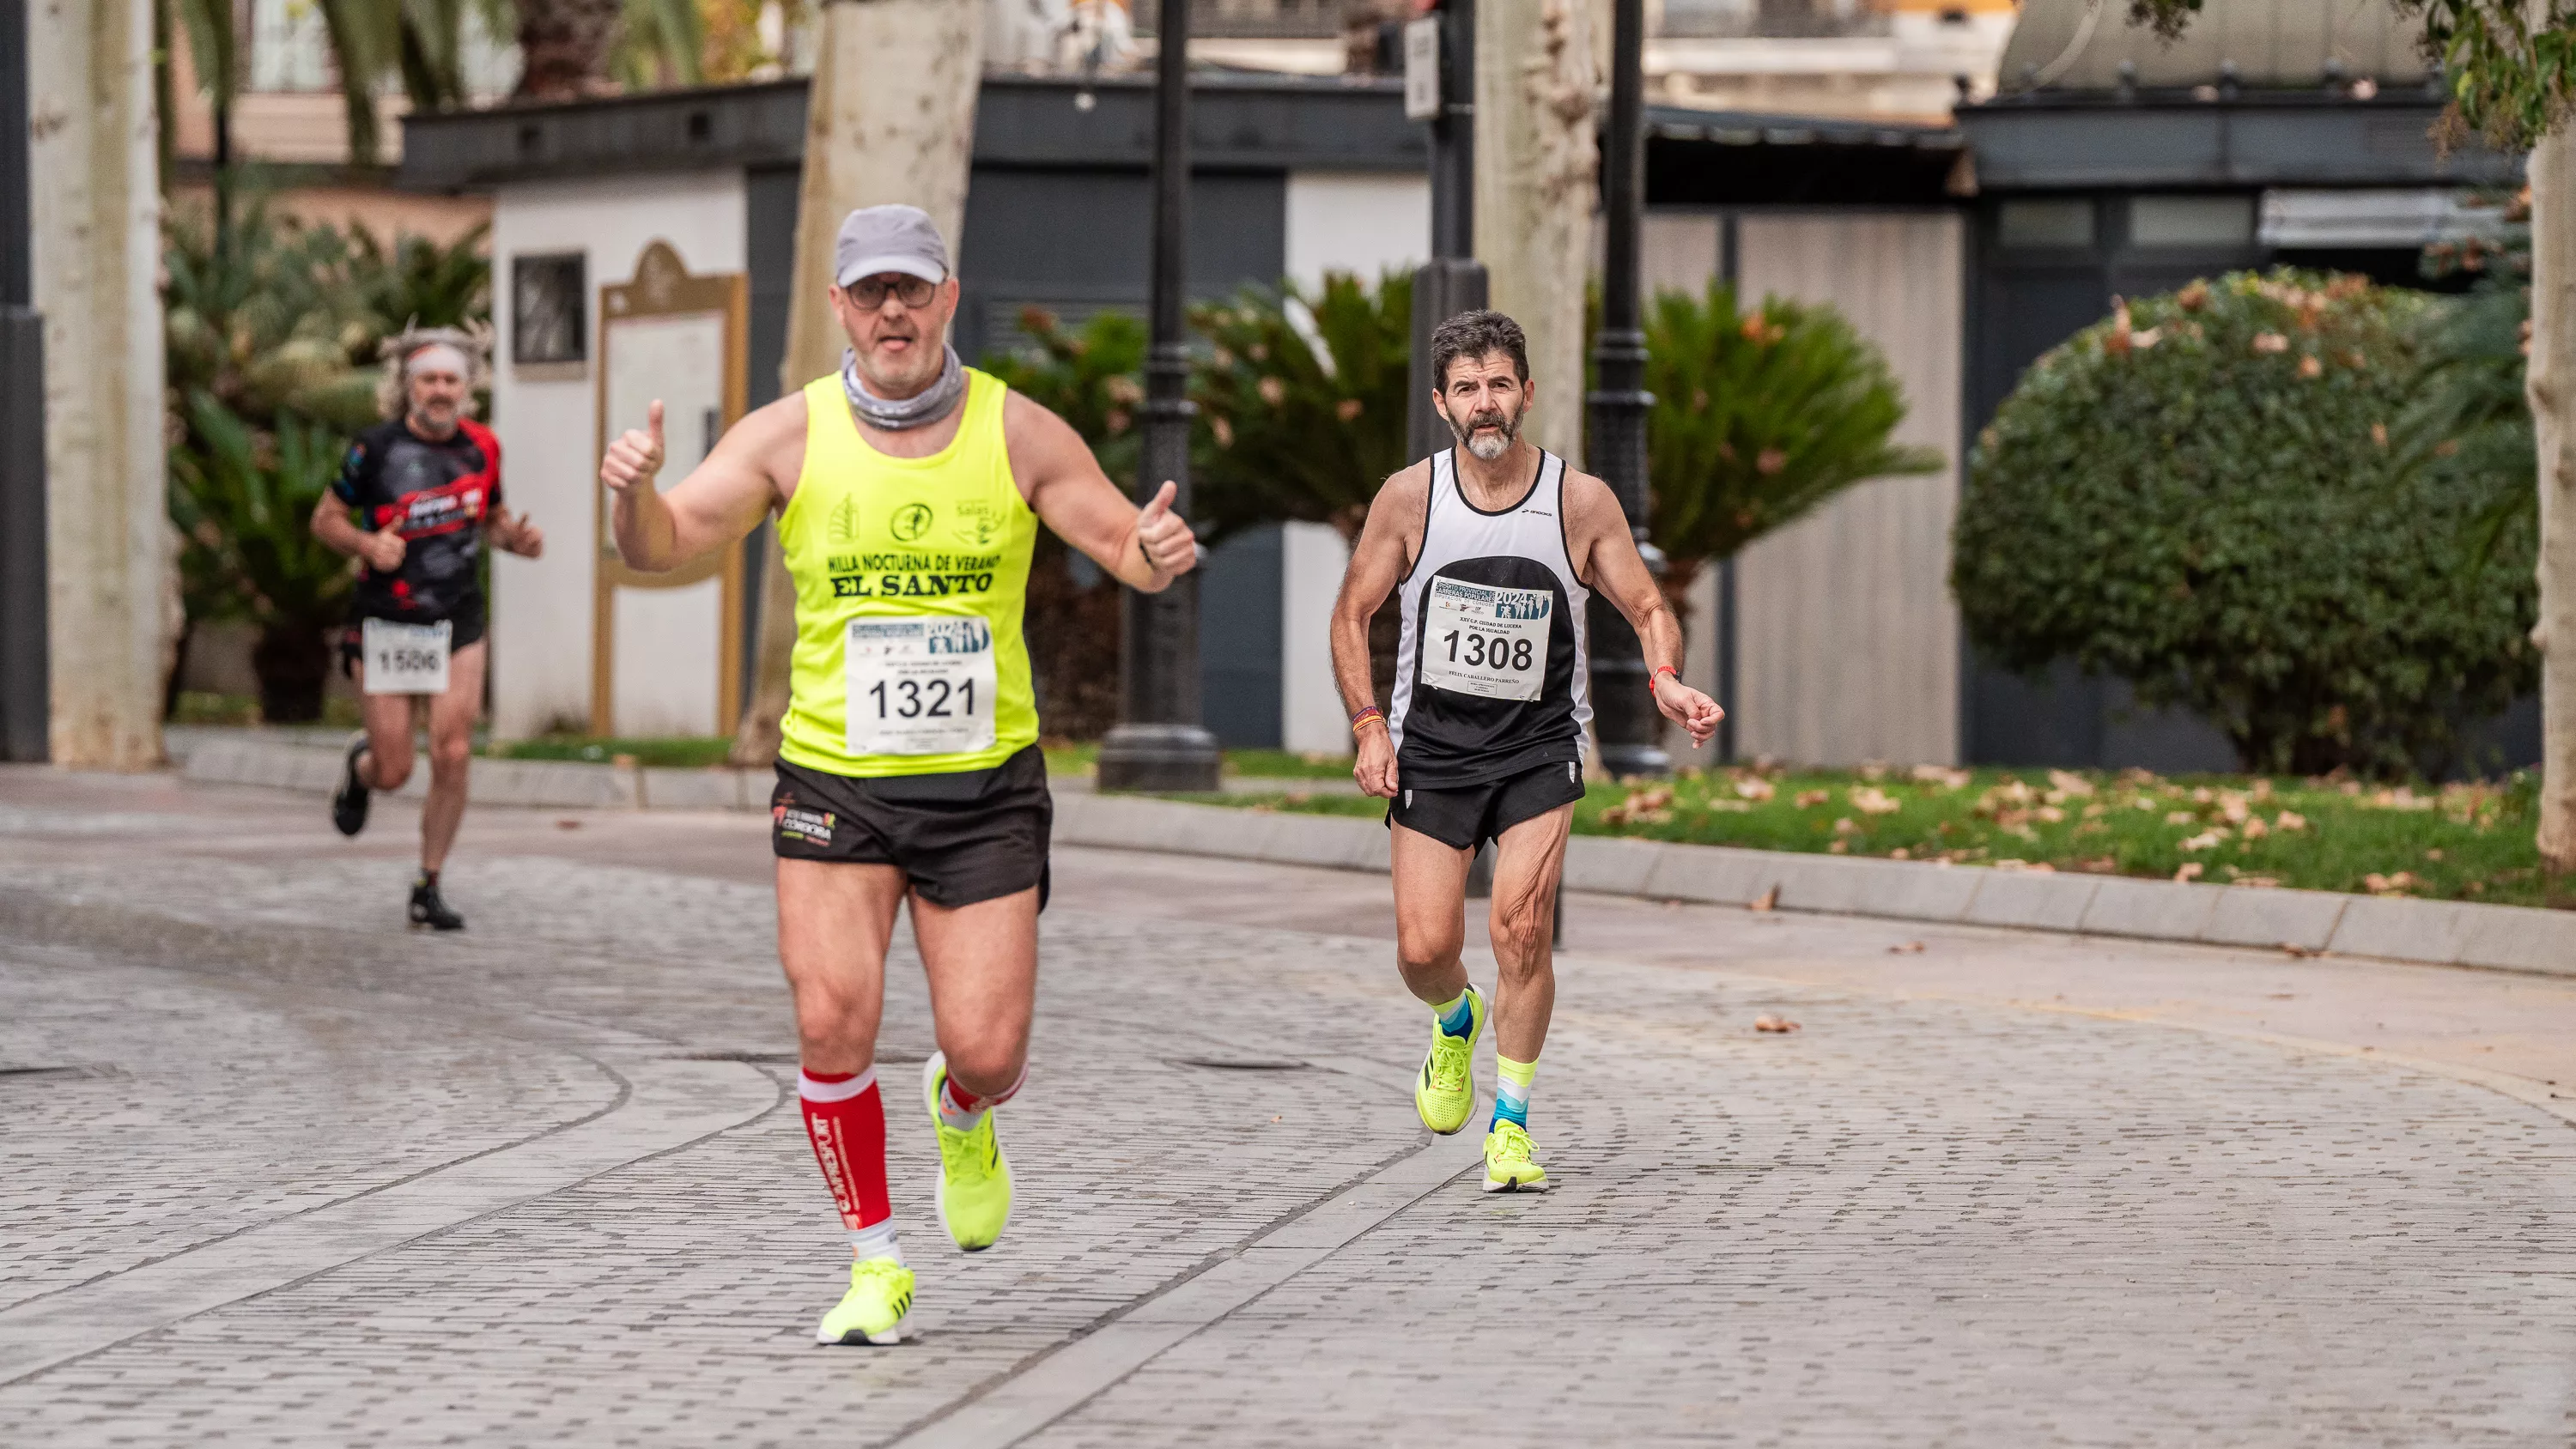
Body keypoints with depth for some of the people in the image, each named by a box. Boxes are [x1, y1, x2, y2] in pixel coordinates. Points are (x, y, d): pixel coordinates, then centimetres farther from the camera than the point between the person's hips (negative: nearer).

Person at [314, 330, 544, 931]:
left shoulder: (482, 447, 2)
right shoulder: (376, 447, -9)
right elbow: (325, 518, 0)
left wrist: (517, 537, -3)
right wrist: (367, 544, -19)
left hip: (458, 623, 2)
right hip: (385, 626, -2)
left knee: (452, 756, -9)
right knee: (393, 771, -1)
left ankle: (429, 888, 5)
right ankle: (358, 763, 38)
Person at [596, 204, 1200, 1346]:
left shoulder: (1018, 433, -1)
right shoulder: (789, 436, -2)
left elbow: (1127, 547, 2)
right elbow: (662, 547, -6)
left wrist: (1157, 551, -23)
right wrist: (633, 490, -29)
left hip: (985, 782, 0)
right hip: (835, 780, 0)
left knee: (988, 1051, -6)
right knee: (833, 1022, -15)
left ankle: (960, 1116, 34)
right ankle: (875, 1268, 4)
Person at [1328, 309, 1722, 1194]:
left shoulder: (1583, 502, -7)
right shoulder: (1410, 497, -5)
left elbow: (1648, 609, 1)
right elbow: (1353, 614, 5)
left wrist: (1665, 681, -20)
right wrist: (1368, 727, -6)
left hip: (1538, 747, -1)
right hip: (1431, 745, 1)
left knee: (1521, 929, -16)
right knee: (1424, 947, -5)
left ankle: (1511, 1123, 0)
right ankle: (1455, 1022, 33)